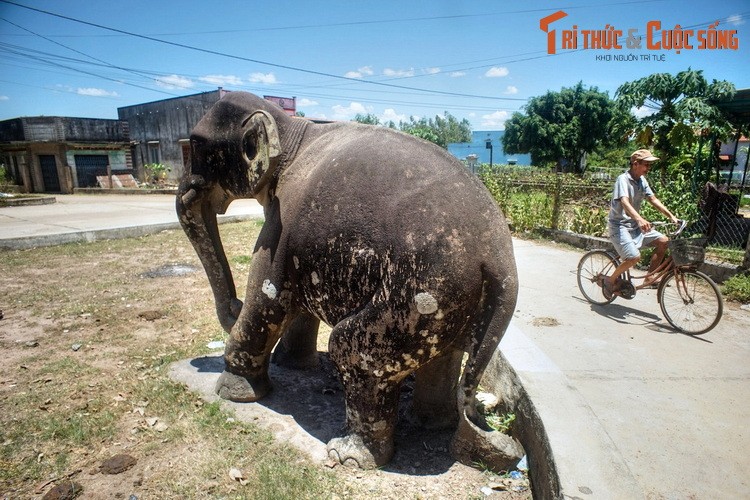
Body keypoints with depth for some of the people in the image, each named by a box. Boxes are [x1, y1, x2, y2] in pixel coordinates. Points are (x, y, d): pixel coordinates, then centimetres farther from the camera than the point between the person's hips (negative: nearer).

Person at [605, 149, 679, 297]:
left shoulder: (642, 180, 9)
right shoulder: (623, 179, -17)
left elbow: (653, 199, 11)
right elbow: (625, 202, -32)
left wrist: (671, 216, 0)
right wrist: (640, 219, -48)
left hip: (635, 225, 8)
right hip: (619, 225, -8)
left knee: (663, 241, -2)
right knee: (634, 256, -24)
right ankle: (610, 280, -1)